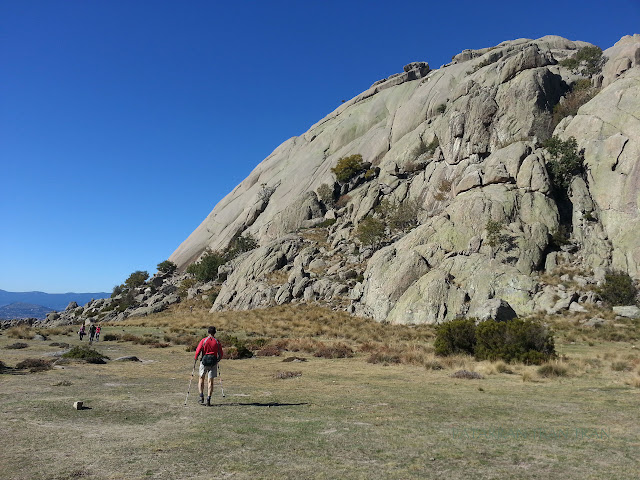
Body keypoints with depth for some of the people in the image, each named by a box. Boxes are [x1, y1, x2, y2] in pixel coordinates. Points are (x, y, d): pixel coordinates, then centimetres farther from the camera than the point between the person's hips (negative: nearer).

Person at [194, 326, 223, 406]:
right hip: (213, 363, 1)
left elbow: (198, 351, -10)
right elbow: (220, 354, 4)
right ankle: (208, 399, 0)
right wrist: (218, 360, 23)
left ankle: (201, 396, 9)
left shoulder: (203, 341, -5)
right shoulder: (217, 342, 1)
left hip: (204, 362, -1)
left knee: (201, 379, 17)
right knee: (210, 381, 5)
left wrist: (196, 358, 8)